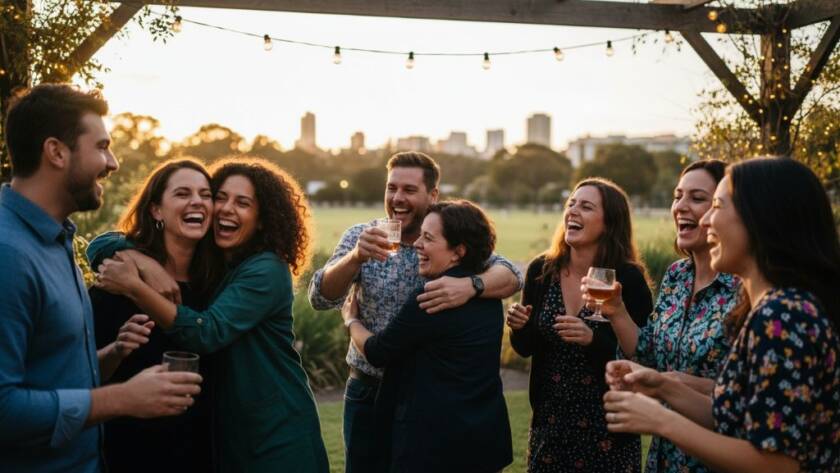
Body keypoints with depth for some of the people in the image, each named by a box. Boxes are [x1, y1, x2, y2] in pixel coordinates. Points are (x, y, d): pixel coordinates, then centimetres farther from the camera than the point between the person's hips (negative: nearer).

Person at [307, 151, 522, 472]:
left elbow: (511, 277, -19)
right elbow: (320, 299, -16)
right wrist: (356, 257, -35)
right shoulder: (361, 237, -5)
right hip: (369, 391, 1)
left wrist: (470, 286, -40)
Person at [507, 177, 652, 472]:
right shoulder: (541, 270, -3)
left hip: (607, 427, -3)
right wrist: (519, 327, -15)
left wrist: (593, 340, -27)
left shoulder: (628, 278, -13)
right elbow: (525, 348, 6)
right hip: (550, 422, 3)